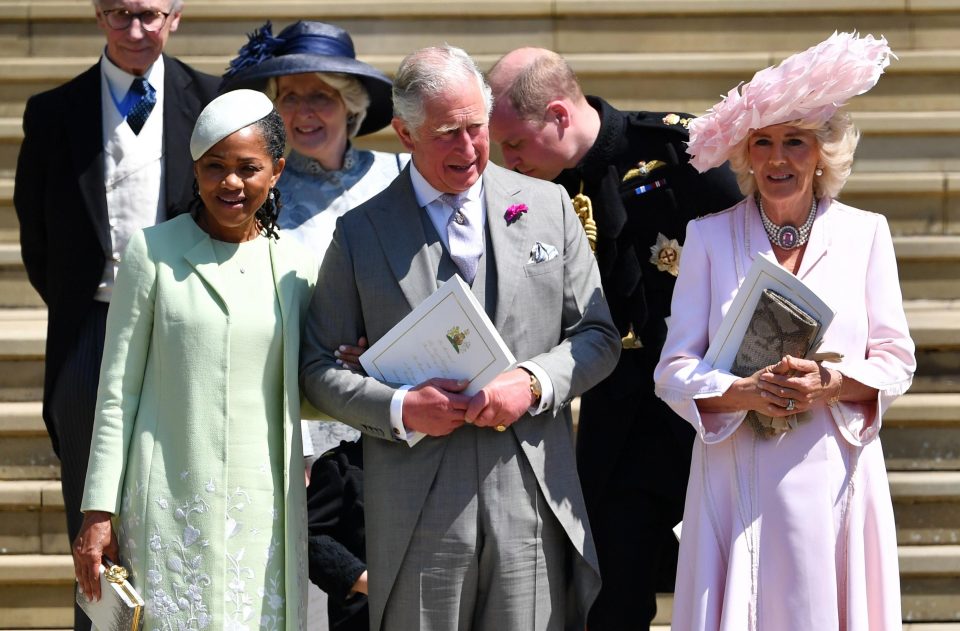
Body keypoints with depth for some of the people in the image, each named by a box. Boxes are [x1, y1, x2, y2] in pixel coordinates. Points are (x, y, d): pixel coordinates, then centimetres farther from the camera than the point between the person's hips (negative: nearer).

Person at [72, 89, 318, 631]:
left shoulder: (297, 266, 8)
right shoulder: (153, 253, 0)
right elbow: (117, 392, 1)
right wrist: (99, 512, -3)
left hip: (263, 515, 2)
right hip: (170, 510, -2)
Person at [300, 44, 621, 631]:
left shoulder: (548, 205, 9)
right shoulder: (360, 232, 4)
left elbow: (598, 335, 10)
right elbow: (319, 367, 6)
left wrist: (534, 383, -9)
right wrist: (398, 408, -12)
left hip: (534, 503, 1)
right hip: (418, 513, -1)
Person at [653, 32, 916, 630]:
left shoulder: (865, 233, 6)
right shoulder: (709, 237, 4)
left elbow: (896, 360, 5)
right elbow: (675, 371, 0)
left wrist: (831, 384, -14)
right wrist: (743, 392, -18)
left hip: (833, 476, 0)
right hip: (737, 476, 0)